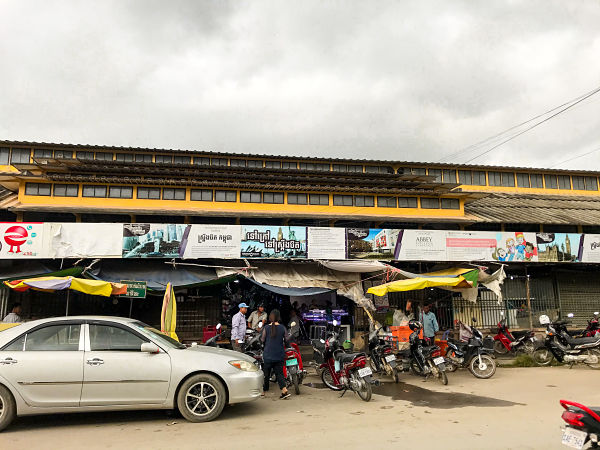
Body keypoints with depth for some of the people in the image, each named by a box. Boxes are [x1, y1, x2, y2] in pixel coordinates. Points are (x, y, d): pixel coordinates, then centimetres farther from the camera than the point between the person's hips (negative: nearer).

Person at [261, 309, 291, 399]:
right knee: (279, 373, 8)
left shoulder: (266, 328, -9)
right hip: (280, 355, 2)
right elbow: (287, 339, 0)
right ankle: (285, 390, -5)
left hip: (268, 355, -1)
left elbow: (262, 340, -2)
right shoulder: (282, 328, -5)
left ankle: (263, 392, 22)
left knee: (266, 373, 11)